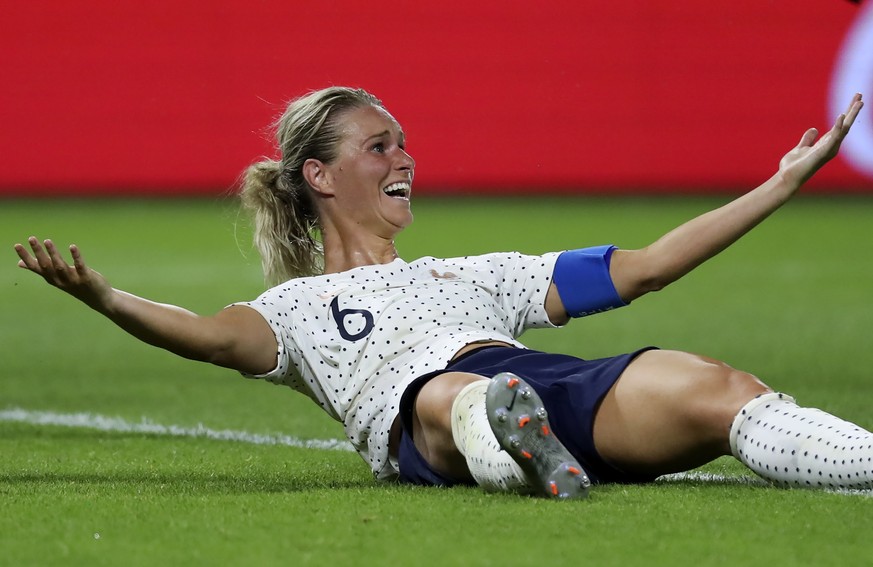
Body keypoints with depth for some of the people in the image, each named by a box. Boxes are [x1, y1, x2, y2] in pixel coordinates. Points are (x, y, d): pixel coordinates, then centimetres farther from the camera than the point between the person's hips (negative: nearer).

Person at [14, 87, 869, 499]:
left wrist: (782, 184, 35)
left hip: (567, 390, 4)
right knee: (467, 396, -45)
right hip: (417, 401, -4)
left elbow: (642, 268, 37)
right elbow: (219, 337, 3)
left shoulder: (476, 272, 40)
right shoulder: (297, 307, 27)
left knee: (723, 392, -28)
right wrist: (104, 299, -16)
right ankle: (524, 458, -78)